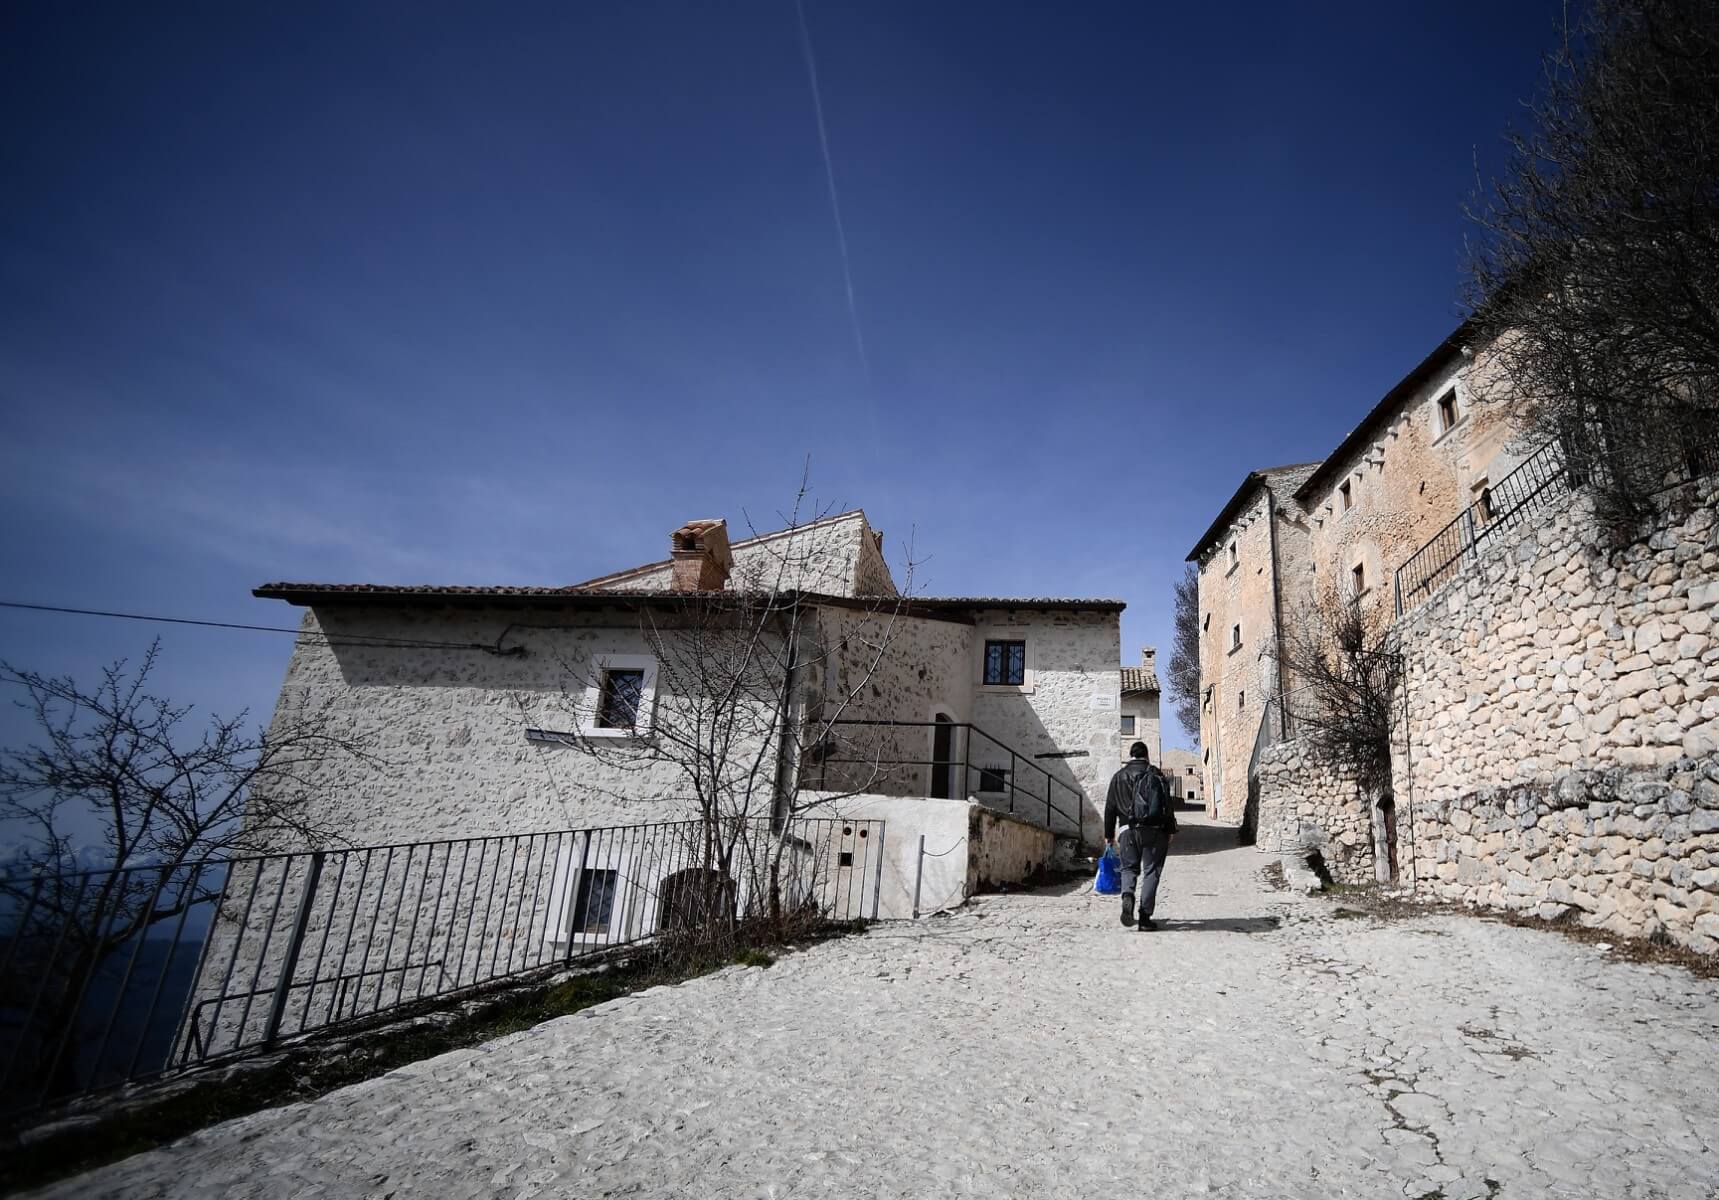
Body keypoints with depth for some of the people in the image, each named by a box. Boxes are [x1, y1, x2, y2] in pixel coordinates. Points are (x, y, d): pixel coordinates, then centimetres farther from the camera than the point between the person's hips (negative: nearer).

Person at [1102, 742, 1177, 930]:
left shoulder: (1119, 776, 8)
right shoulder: (1157, 775, 4)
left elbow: (1110, 807, 8)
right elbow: (1168, 804, 1)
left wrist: (1109, 835, 13)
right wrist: (1171, 830, 7)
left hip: (1128, 830, 1)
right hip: (1155, 831, -1)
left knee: (1129, 868, 11)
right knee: (1151, 872, 4)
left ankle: (1127, 896, -19)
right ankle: (1145, 916, 0)